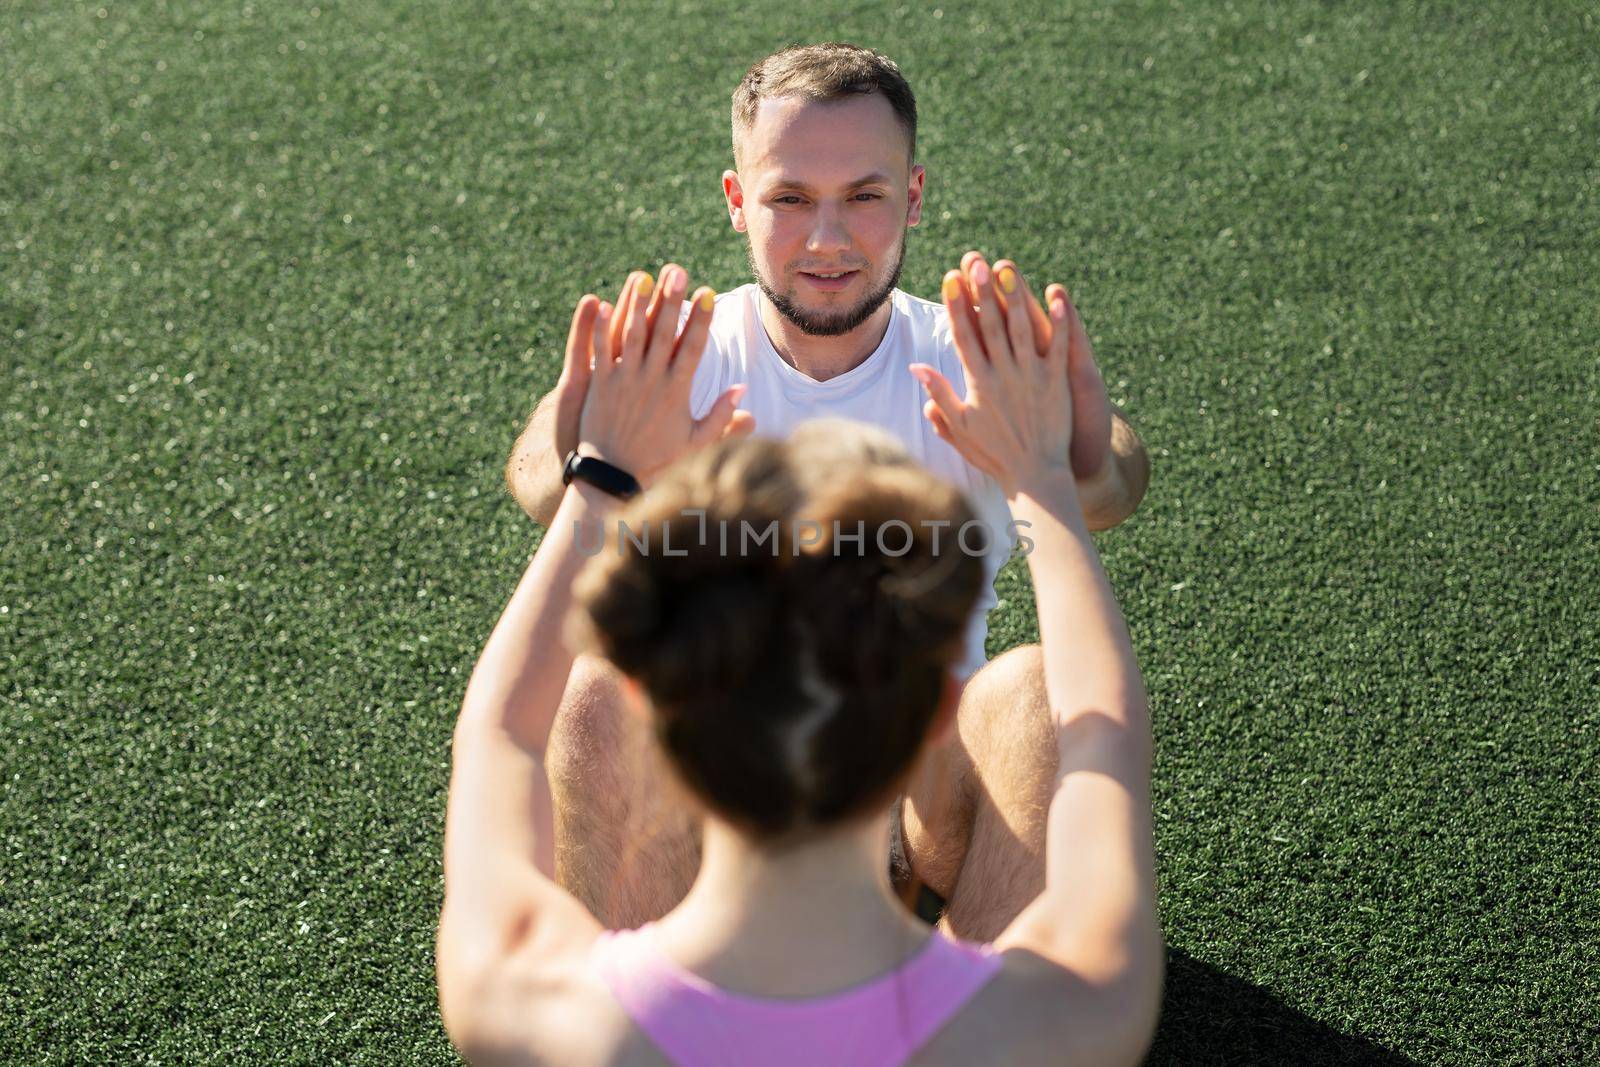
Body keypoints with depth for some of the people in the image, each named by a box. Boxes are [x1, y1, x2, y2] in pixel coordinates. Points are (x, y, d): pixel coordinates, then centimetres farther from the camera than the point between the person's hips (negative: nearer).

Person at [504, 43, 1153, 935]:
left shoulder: (968, 366, -9)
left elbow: (1116, 476, -30)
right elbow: (538, 474, -30)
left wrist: (1092, 479, -56)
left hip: (929, 780, 0)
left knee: (1038, 689, -28)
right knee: (597, 694, -29)